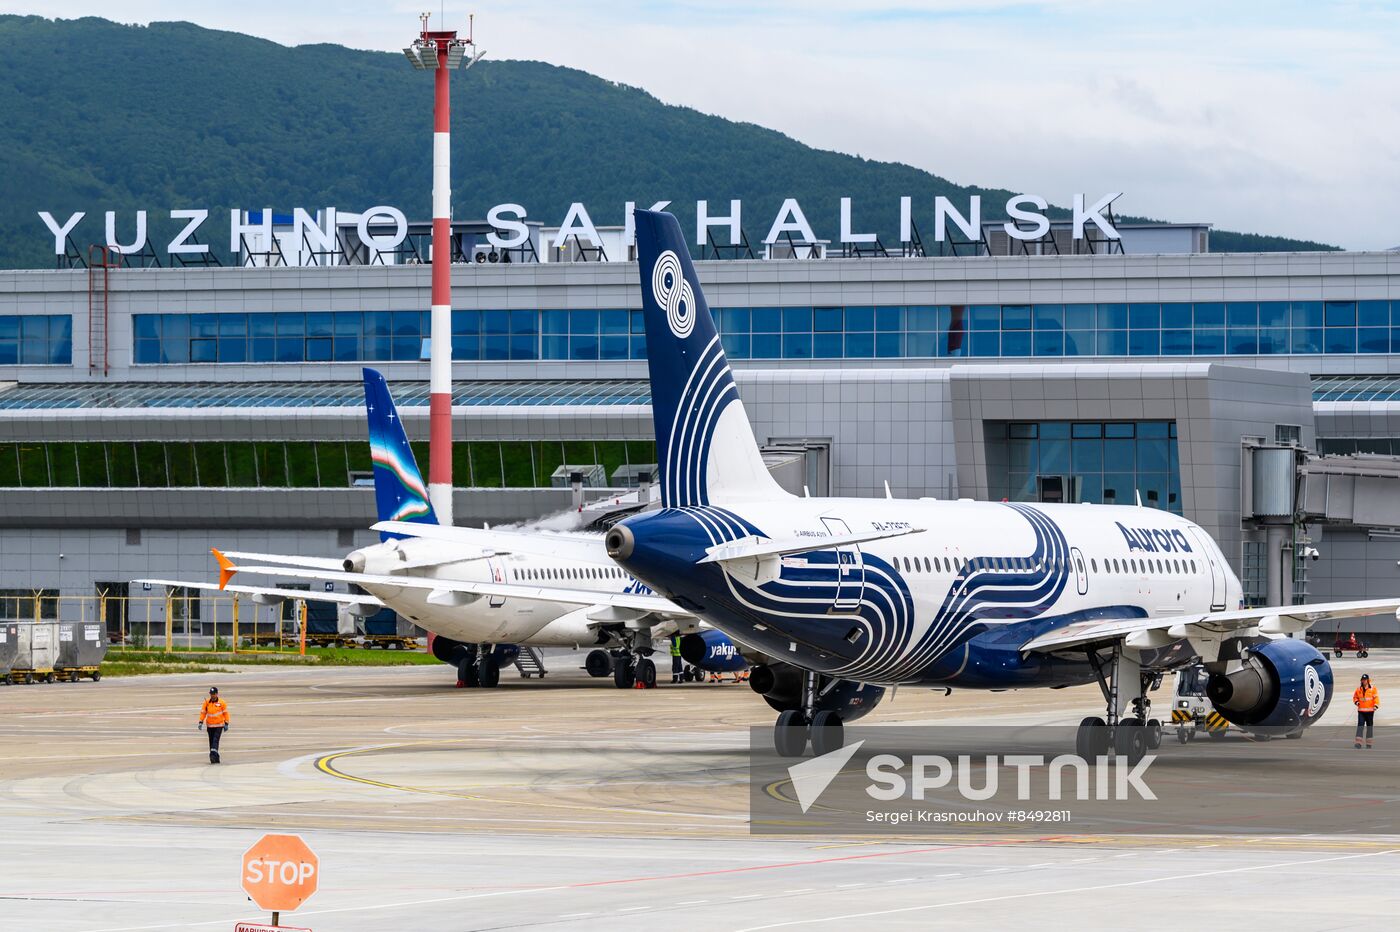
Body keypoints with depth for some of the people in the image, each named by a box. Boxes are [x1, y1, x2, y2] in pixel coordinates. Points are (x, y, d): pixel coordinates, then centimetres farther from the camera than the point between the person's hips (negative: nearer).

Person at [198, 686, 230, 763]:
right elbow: (203, 713, 6)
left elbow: (225, 713, 2)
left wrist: (226, 724, -1)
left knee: (215, 740, -19)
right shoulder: (206, 702, 3)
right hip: (210, 726, 4)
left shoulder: (222, 703, -3)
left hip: (219, 725, -4)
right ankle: (215, 757, 12)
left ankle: (213, 753, -30)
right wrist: (201, 722, -2)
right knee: (211, 742, 5)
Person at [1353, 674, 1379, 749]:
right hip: (1361, 711, 1)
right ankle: (1358, 742, -16)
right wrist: (1356, 702, -2)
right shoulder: (1358, 689, 8)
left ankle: (1368, 743, 13)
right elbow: (1355, 697, 18)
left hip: (1370, 711, -1)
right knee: (1360, 725, -11)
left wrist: (1376, 706, -20)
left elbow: (1376, 698, -5)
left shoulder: (1373, 689, 0)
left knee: (1369, 726, 6)